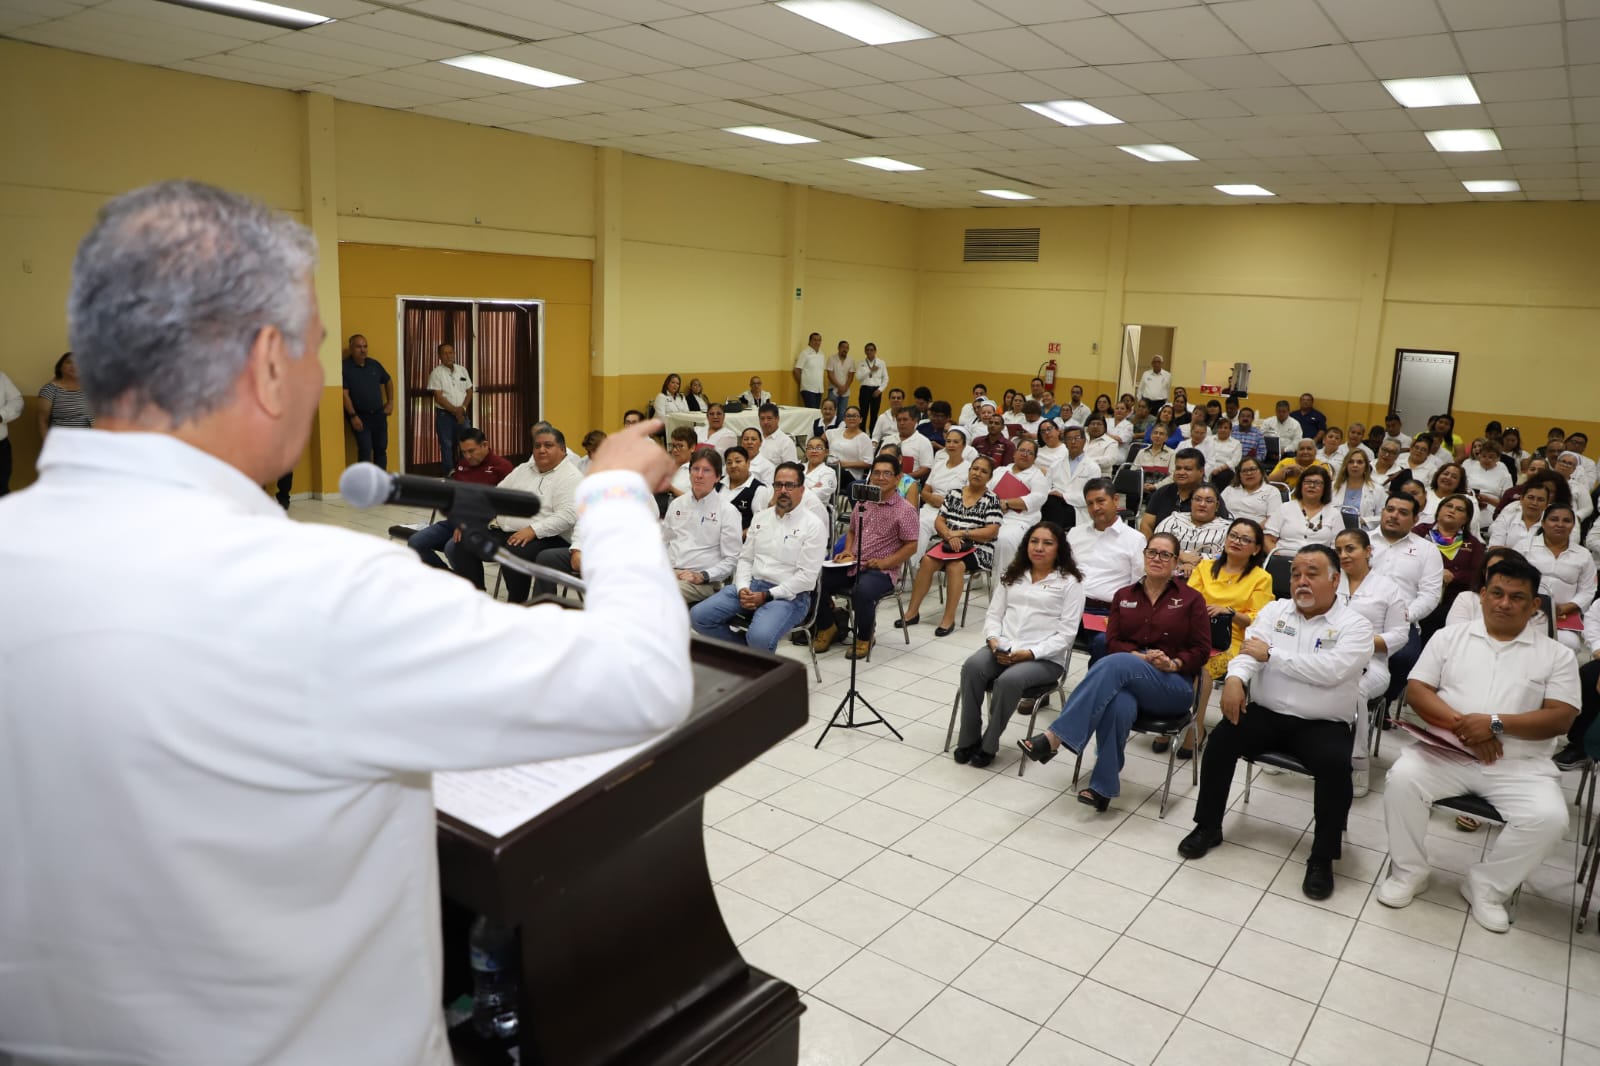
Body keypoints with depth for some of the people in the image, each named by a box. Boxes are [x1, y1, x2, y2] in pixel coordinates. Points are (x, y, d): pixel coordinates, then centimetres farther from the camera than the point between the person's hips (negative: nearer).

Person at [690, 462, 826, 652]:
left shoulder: (813, 524, -5)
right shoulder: (760, 518, 14)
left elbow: (807, 575, -11)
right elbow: (745, 558, 15)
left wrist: (767, 596, -15)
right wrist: (742, 588, -5)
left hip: (789, 595, -6)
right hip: (751, 586, 6)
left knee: (759, 637, -34)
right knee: (699, 615, -12)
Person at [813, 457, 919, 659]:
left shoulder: (905, 510, -4)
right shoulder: (862, 502, 14)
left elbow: (911, 545, -7)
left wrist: (885, 562, -17)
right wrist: (847, 551, 6)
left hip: (882, 571, -6)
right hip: (852, 565, 6)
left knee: (862, 592, -36)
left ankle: (864, 638, -6)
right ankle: (827, 627, 12)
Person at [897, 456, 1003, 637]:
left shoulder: (992, 500, 1)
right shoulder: (953, 493, 12)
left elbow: (991, 532, -8)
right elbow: (939, 521, 9)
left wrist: (960, 533, -13)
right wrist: (950, 535, -13)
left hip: (978, 549, -4)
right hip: (950, 544, 4)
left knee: (955, 565, -34)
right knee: (927, 561, -24)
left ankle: (949, 619, -30)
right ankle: (912, 612, -18)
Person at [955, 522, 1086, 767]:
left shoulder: (1069, 583, 3)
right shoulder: (1012, 575, 19)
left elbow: (1066, 634, -5)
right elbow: (993, 614, 15)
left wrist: (1030, 653, -17)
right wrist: (994, 640, -7)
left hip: (1045, 657, -4)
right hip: (1002, 648, 4)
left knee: (1009, 680, -35)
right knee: (972, 666, -28)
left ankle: (989, 744, -16)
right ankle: (968, 739, -18)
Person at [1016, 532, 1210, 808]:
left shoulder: (1191, 599, 9)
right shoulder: (1124, 596, 16)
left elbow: (1201, 650, 6)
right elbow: (1113, 642, 8)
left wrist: (1173, 664, -13)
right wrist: (1140, 657, -12)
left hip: (1173, 686, -2)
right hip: (1127, 679, 2)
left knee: (1115, 664, -36)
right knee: (1118, 705, -39)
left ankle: (1054, 737, -44)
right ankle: (1103, 787, -31)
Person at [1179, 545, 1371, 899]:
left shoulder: (1354, 626, -2)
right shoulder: (1274, 610, 8)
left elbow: (1331, 670, -20)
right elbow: (1249, 649, -7)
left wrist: (1271, 654, -16)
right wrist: (1235, 678, -29)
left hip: (1322, 724, -2)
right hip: (1266, 713, 3)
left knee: (1335, 764, -30)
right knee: (1220, 739, -20)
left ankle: (1322, 857, -11)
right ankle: (1208, 827, -1)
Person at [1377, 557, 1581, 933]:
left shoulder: (1556, 654, 7)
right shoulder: (1450, 636, 9)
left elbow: (1561, 718, -3)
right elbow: (1415, 691, 2)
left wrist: (1495, 723, -18)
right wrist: (1463, 725, -15)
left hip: (1520, 765, 0)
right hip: (1447, 751, 0)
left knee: (1550, 817, -27)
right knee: (1402, 778, -27)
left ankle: (1485, 887, -2)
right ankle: (1408, 872, -4)